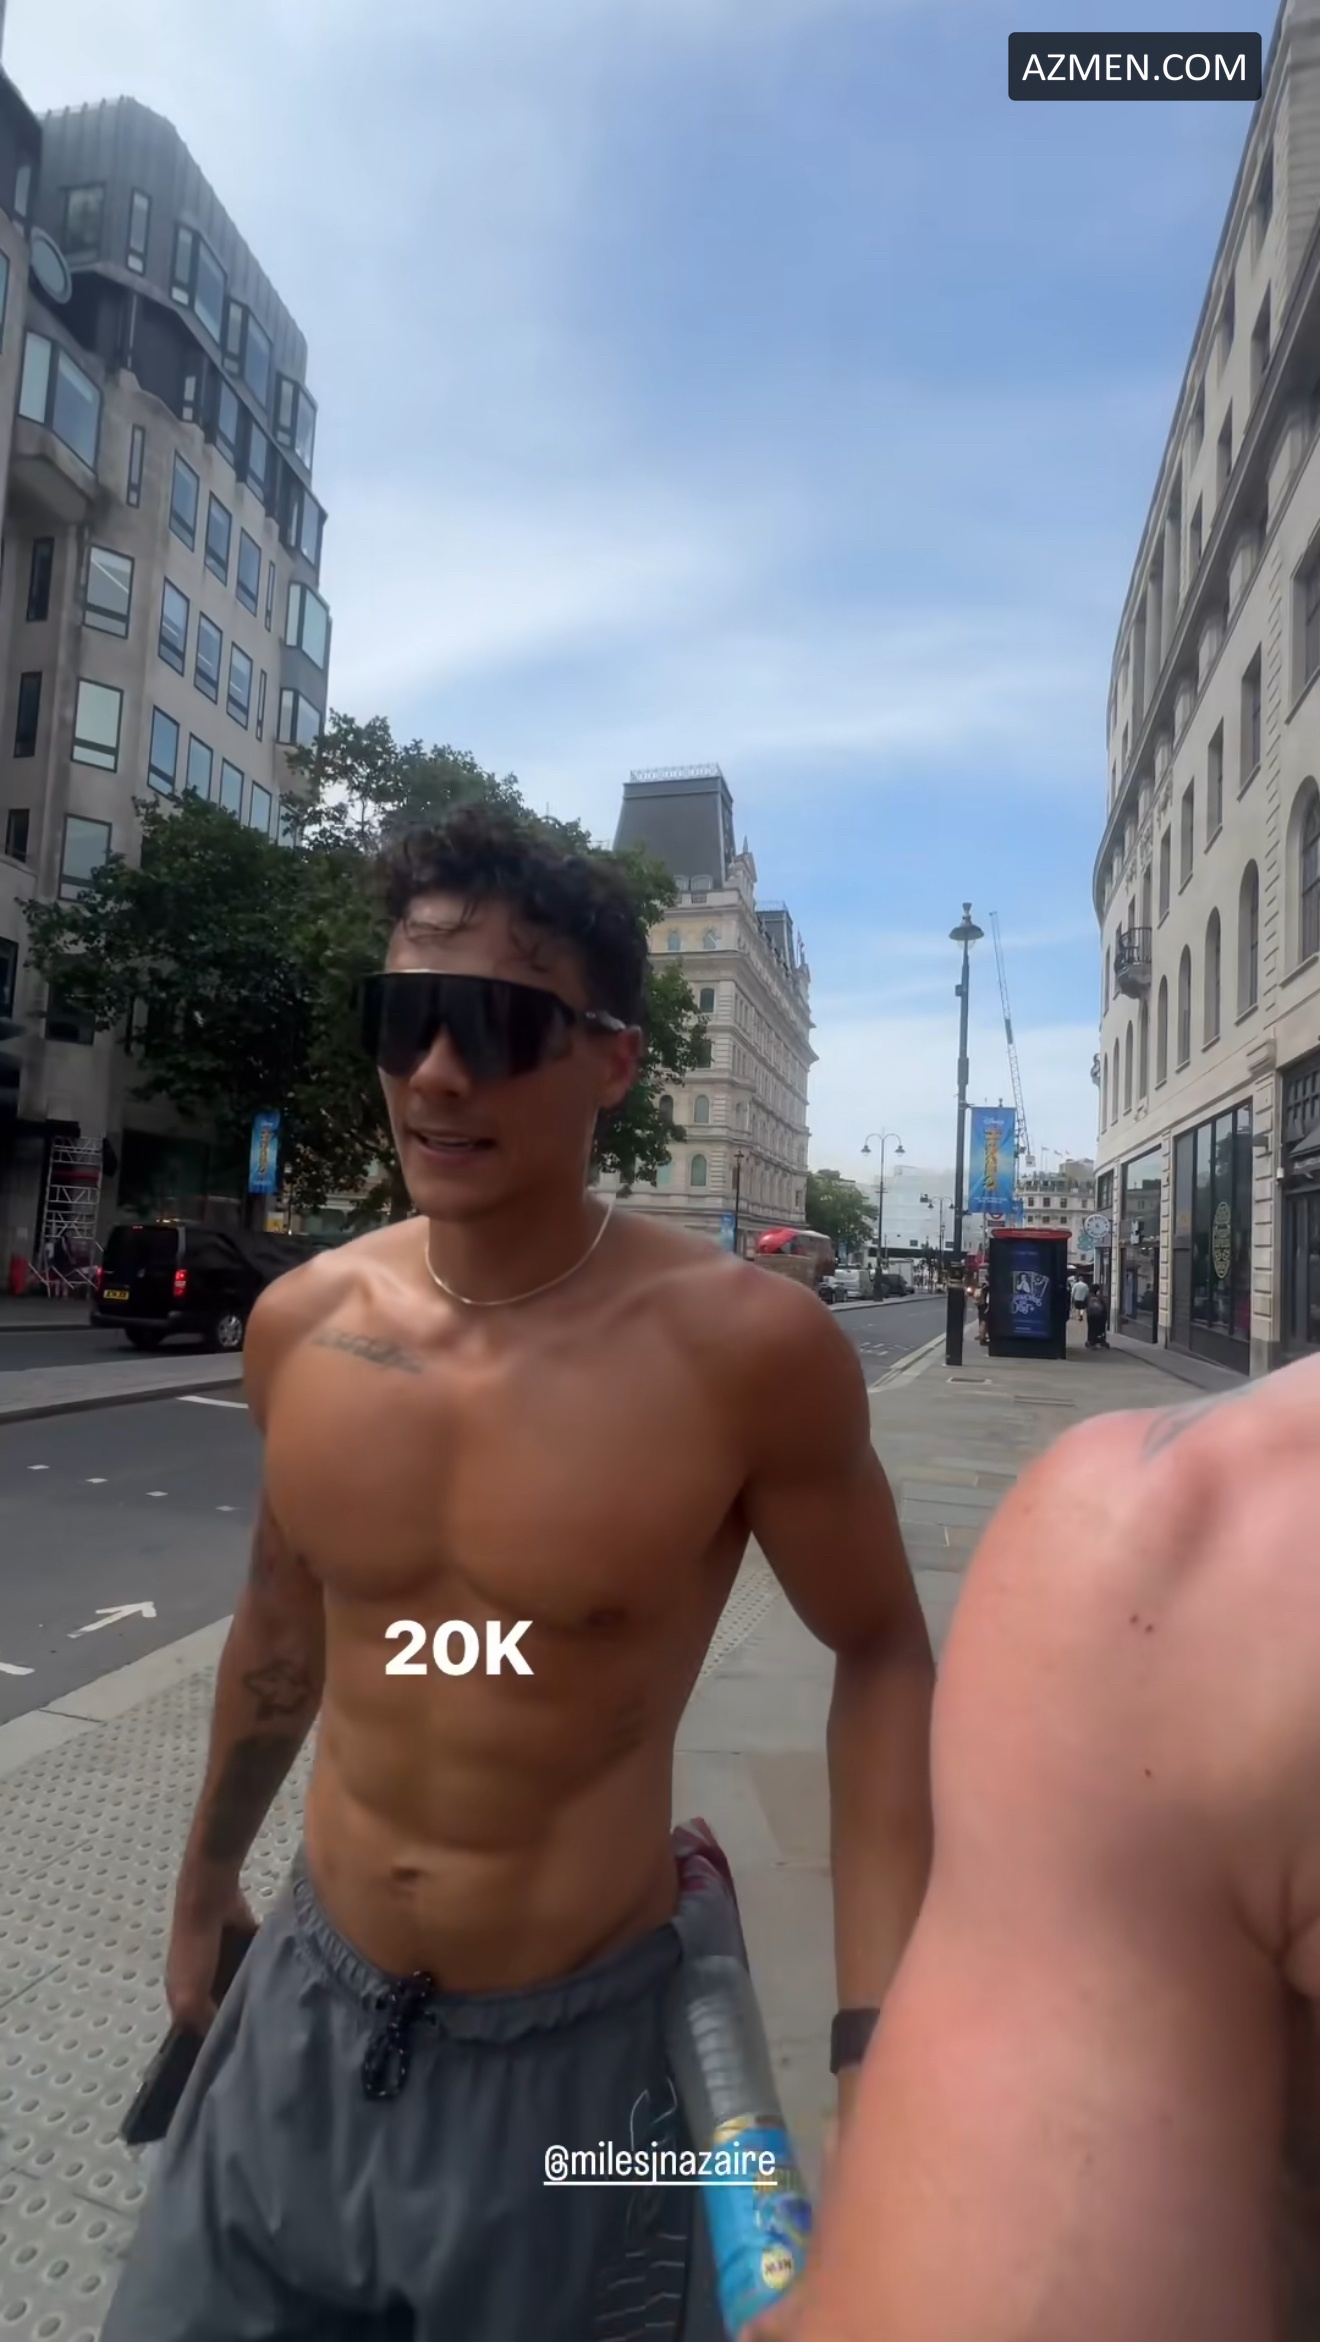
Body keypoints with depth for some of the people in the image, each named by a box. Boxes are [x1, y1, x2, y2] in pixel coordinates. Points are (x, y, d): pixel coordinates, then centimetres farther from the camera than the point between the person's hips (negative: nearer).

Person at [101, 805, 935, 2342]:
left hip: (584, 2058, -3)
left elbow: (879, 1651, -8)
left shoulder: (742, 1345, -23)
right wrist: (205, 1886, 20)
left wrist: (880, 2023, -16)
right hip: (305, 2026, 4)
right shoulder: (299, 1323, -9)